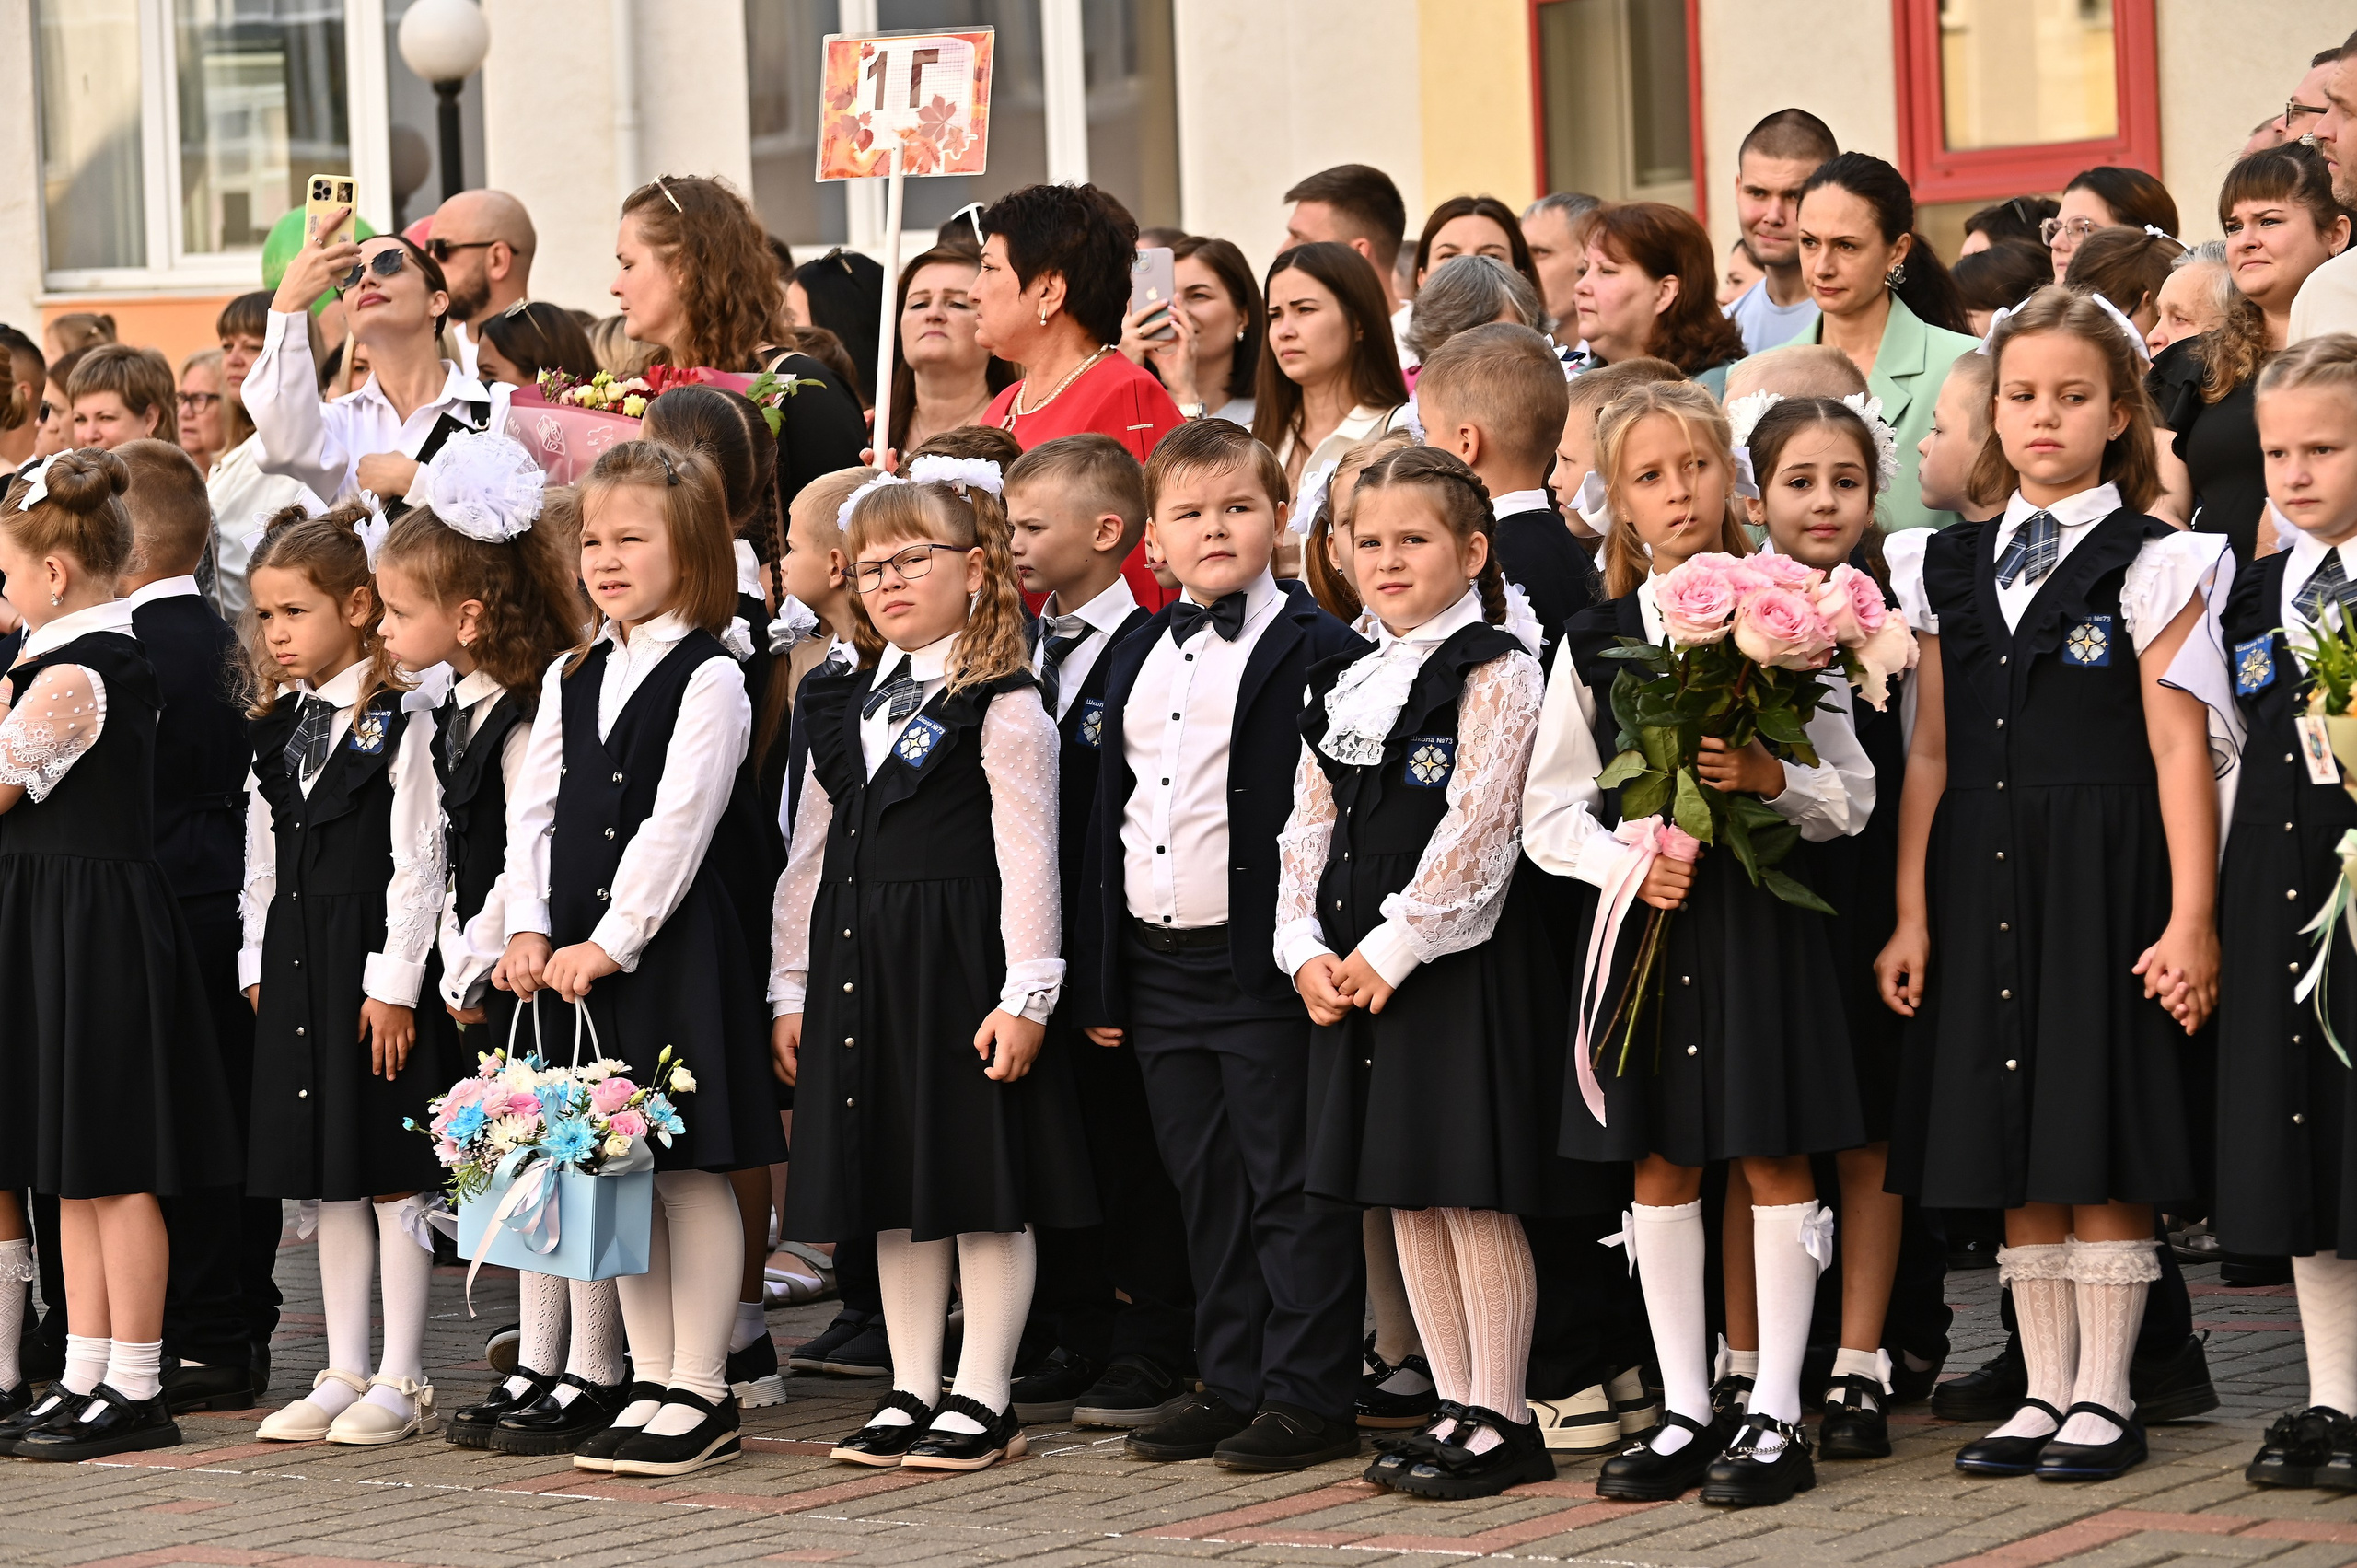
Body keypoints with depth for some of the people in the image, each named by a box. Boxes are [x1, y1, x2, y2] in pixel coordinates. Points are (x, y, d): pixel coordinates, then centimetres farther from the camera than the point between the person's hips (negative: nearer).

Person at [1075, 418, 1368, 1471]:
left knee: (1291, 1183, -1)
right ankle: (1231, 1384, 20)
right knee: (1206, 1189, 13)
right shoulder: (1138, 659, 15)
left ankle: (1308, 1394, 4)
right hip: (1158, 966, 7)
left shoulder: (1315, 651, -6)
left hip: (1265, 965, -7)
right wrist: (1103, 977, 15)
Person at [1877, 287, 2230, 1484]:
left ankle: (2105, 1397, 7)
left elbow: (2180, 749, -8)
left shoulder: (2152, 565, -2)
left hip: (2104, 880, -5)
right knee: (2012, 1158, 7)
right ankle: (2045, 1392, 15)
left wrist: (2191, 918, -13)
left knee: (2102, 1150, -2)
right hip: (1981, 882, 5)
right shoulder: (1948, 570, 11)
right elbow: (1932, 755, 11)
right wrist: (1911, 915, 7)